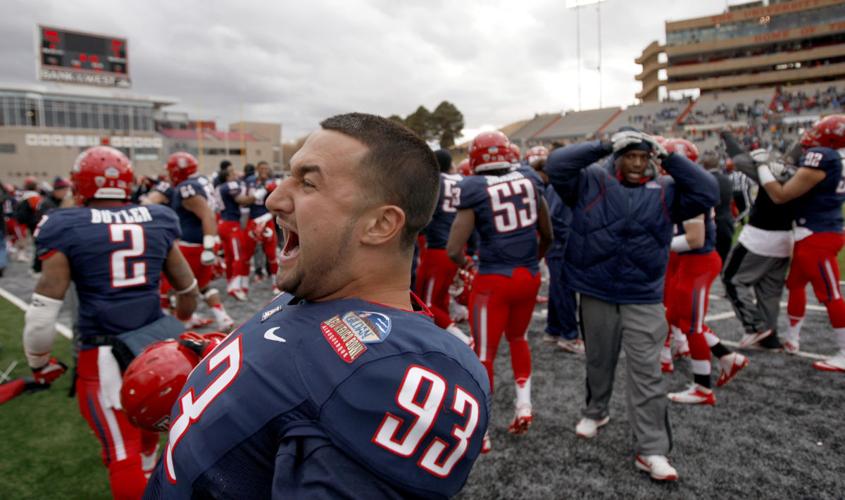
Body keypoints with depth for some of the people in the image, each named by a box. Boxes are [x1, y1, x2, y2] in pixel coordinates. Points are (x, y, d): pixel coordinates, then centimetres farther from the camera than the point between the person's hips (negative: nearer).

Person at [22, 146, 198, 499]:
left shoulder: (67, 229, -6)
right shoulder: (157, 222, 3)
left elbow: (42, 313, -8)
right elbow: (188, 289, 11)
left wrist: (40, 364, 10)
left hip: (103, 357, -4)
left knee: (122, 451, 9)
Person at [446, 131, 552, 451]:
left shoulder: (474, 189, -9)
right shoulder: (529, 181, 3)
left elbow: (453, 250, -13)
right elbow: (547, 235, 13)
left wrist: (463, 263, 10)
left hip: (494, 280, -4)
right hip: (529, 276, 4)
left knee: (485, 352, 7)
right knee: (517, 337, 28)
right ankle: (524, 403, 24)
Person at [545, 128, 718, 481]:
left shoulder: (666, 191, 5)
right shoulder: (591, 181, -2)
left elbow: (707, 193, -3)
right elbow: (556, 165, -13)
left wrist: (669, 158, -6)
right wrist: (603, 147, -17)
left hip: (644, 299, 1)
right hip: (596, 294, 0)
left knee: (647, 374, 0)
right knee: (599, 362, 18)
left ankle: (651, 450, 8)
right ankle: (596, 411, 44)